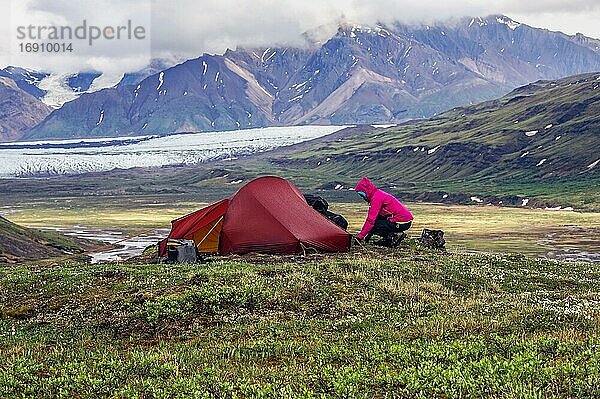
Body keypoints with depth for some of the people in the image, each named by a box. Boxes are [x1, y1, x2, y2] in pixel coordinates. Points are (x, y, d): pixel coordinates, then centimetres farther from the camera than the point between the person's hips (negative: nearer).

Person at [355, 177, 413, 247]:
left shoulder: (376, 197, -15)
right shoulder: (378, 194, 15)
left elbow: (370, 220, -19)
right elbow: (371, 216, 20)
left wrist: (360, 236, -16)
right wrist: (369, 234, 19)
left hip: (403, 223, -10)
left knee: (373, 225, -8)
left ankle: (396, 235, -8)